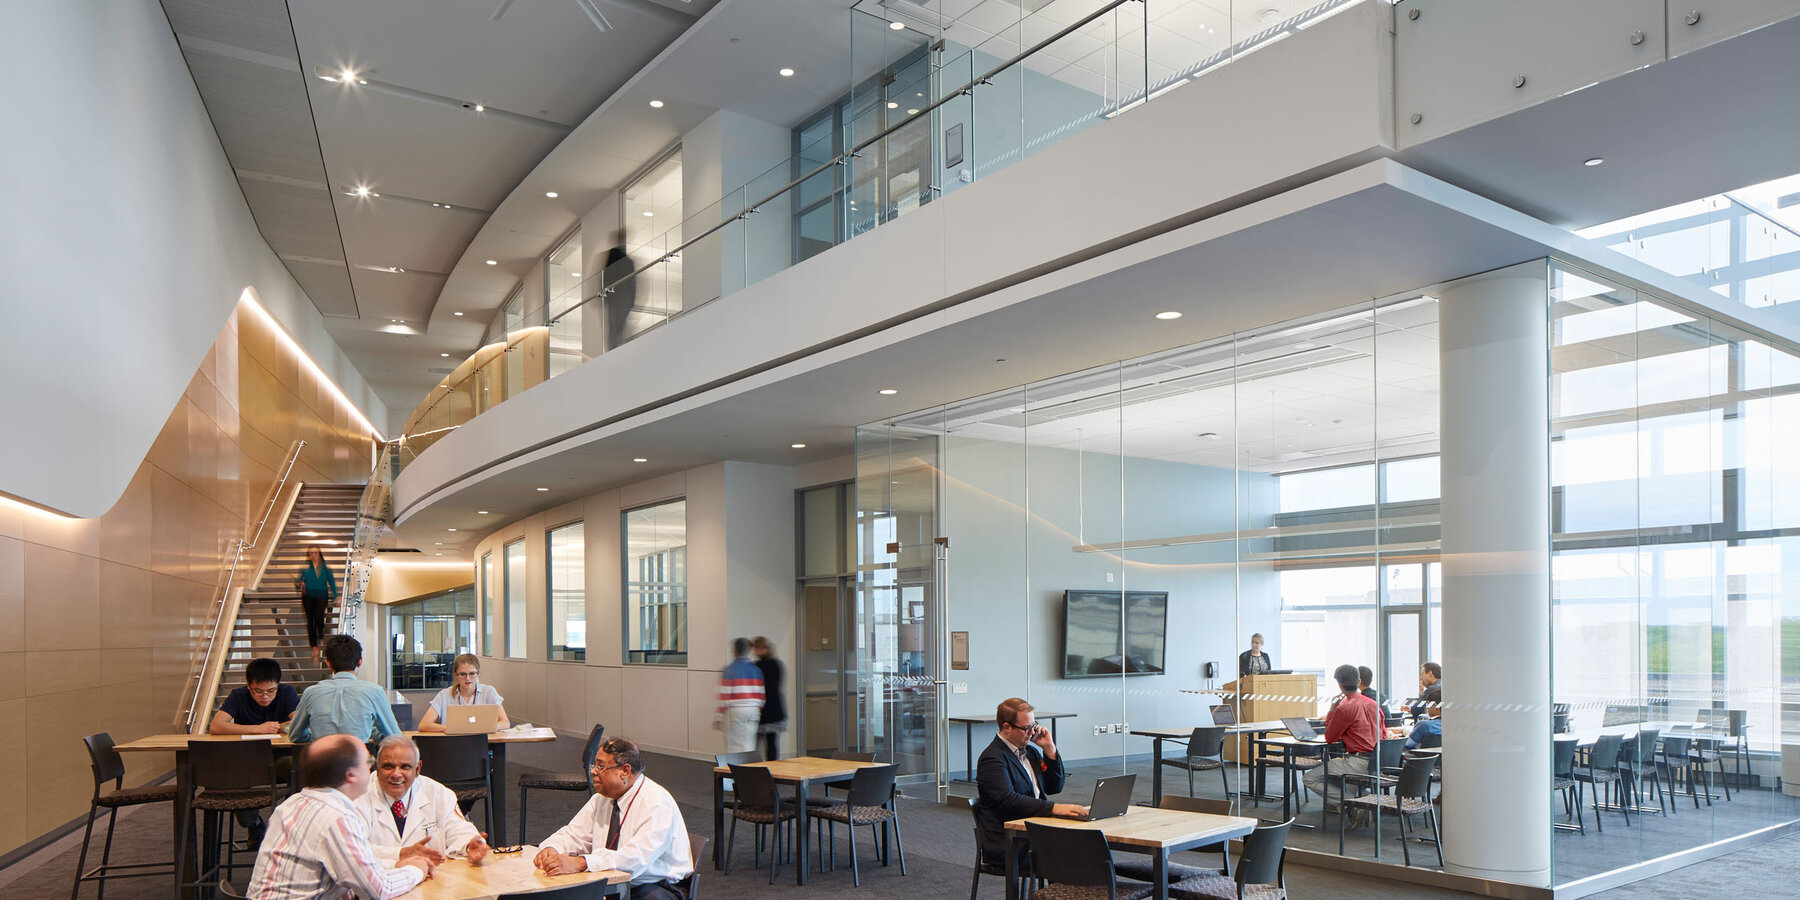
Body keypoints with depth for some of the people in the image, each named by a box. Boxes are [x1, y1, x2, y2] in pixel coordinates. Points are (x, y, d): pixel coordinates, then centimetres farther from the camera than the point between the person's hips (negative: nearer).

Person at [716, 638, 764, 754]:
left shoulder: (729, 669, -8)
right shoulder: (756, 670, 6)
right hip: (753, 710, 4)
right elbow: (761, 695, 9)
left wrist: (720, 718, -4)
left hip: (734, 710, -4)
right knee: (749, 745, 10)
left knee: (734, 746, 1)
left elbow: (724, 695, -9)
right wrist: (759, 713, 18)